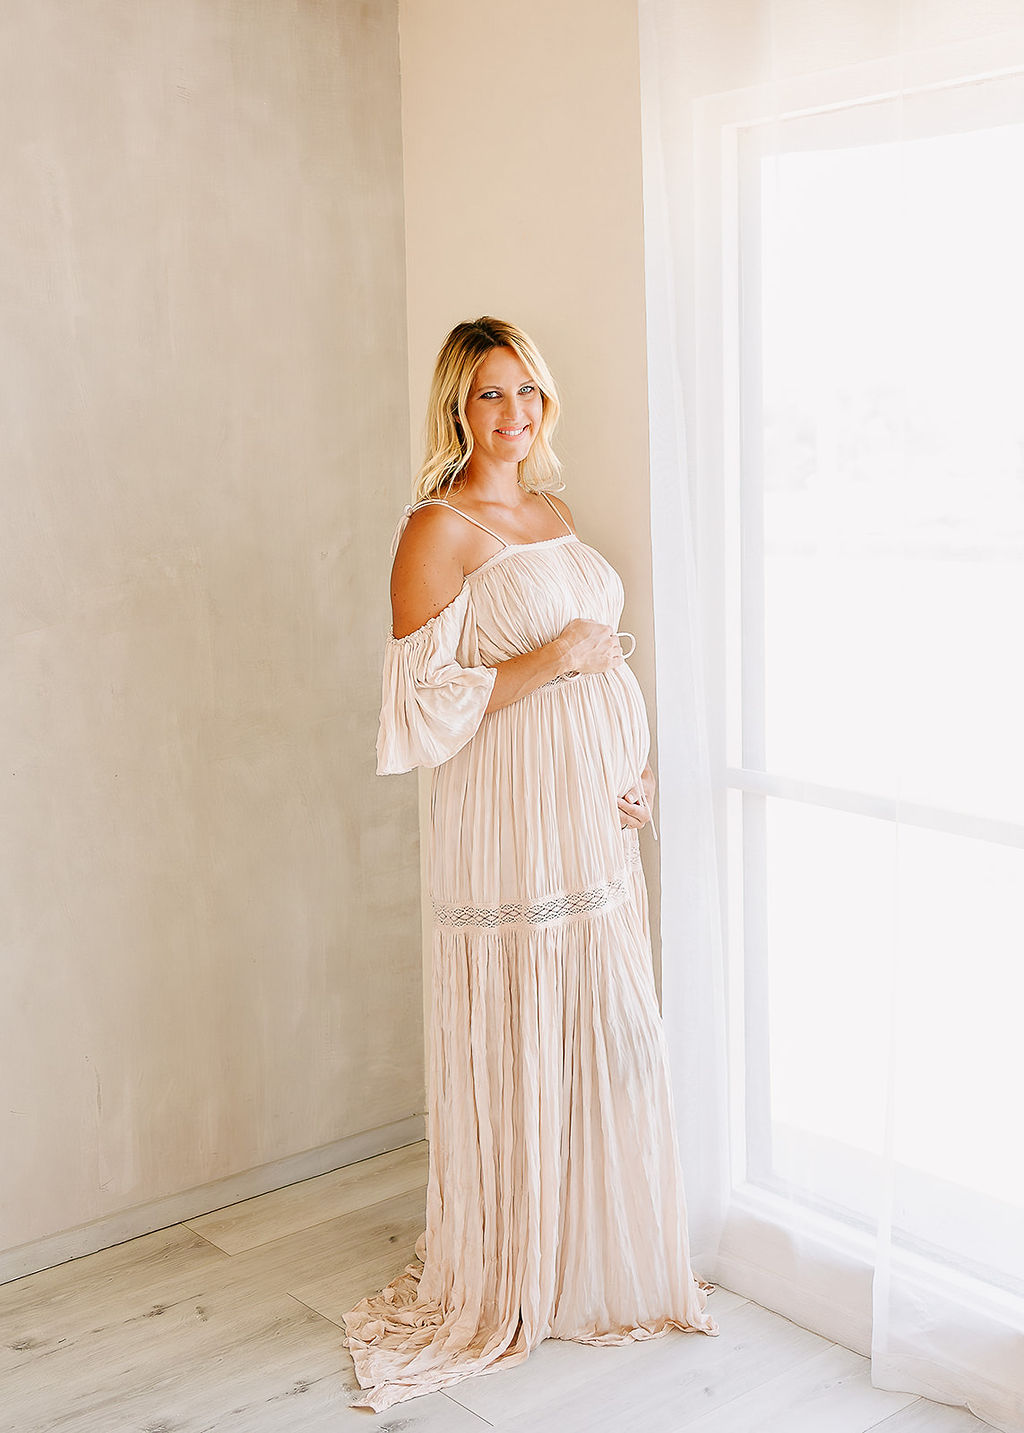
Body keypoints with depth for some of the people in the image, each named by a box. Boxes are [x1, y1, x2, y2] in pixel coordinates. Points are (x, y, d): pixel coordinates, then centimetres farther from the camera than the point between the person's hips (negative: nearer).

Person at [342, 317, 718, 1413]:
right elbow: (423, 703, -17)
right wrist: (554, 660, -18)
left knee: (612, 1040, 14)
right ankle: (502, 1282, 22)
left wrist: (640, 769, 7)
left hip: (596, 826, 8)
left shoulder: (555, 515, 14)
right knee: (515, 1054, 2)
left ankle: (601, 1257, 33)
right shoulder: (436, 528, -10)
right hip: (510, 826, -8)